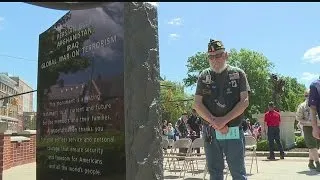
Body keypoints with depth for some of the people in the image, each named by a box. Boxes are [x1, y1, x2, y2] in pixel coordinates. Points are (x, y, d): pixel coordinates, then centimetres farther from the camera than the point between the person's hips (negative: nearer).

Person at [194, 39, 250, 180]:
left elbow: (244, 101, -3)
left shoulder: (238, 74, 4)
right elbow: (197, 104, 3)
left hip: (233, 131, -2)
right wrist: (215, 122, -10)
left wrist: (224, 120, -14)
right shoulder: (204, 76, 9)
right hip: (210, 132, 2)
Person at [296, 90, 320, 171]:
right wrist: (307, 122, -17)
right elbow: (298, 118, -4)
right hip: (308, 128, -5)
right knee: (312, 146, -11)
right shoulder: (302, 106, -3)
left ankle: (311, 163, 24)